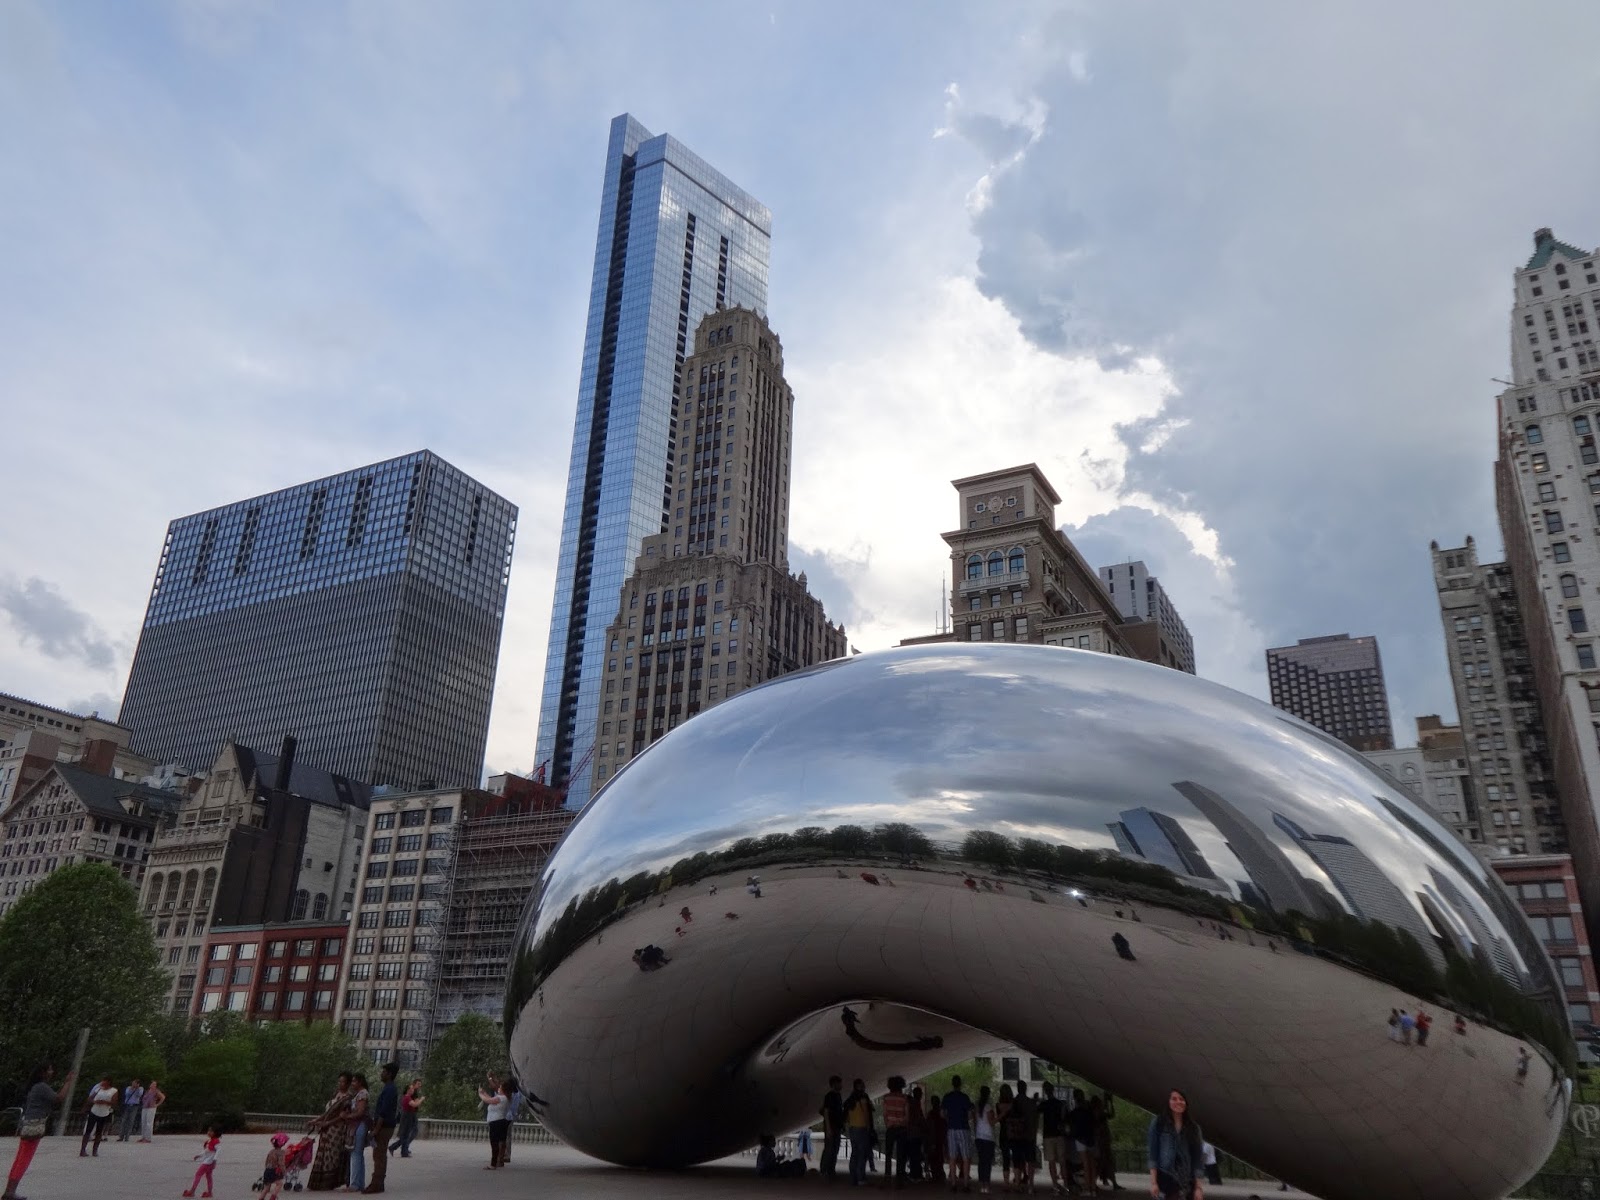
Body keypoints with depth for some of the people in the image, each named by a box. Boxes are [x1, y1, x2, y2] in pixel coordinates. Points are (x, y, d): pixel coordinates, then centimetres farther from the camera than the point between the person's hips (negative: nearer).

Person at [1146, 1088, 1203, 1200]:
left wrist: (1198, 1186, 2)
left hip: (1187, 1181, 3)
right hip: (1165, 1178, -3)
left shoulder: (1193, 1128, 11)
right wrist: (1153, 1181, -9)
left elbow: (1197, 1158, 9)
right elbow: (1153, 1153, -1)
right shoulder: (1158, 1122, 3)